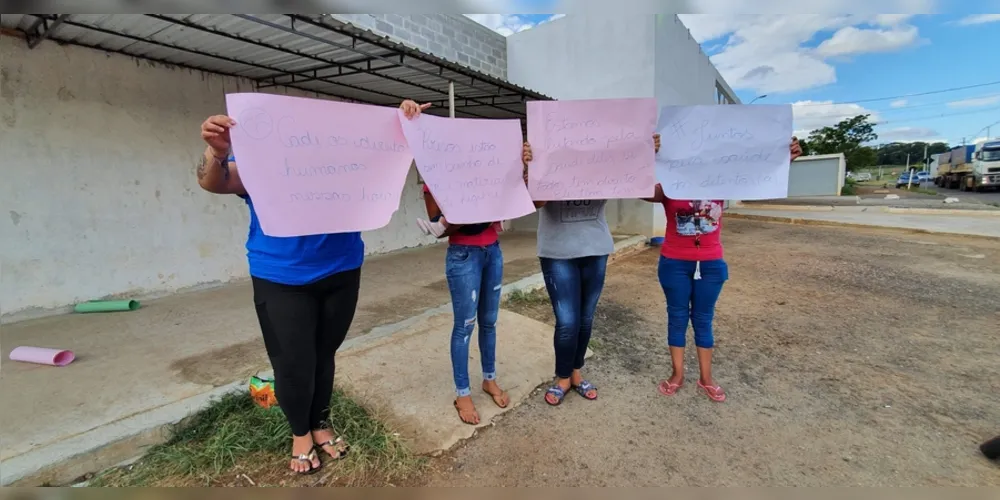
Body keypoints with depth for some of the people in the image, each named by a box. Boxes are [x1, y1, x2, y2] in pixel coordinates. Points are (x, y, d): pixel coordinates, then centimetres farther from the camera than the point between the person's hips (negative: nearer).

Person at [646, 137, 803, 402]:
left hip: (711, 263, 2)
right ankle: (677, 375, 25)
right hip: (675, 262, -2)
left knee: (703, 319, 13)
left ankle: (706, 378, 27)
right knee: (677, 317, 9)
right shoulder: (668, 185, -11)